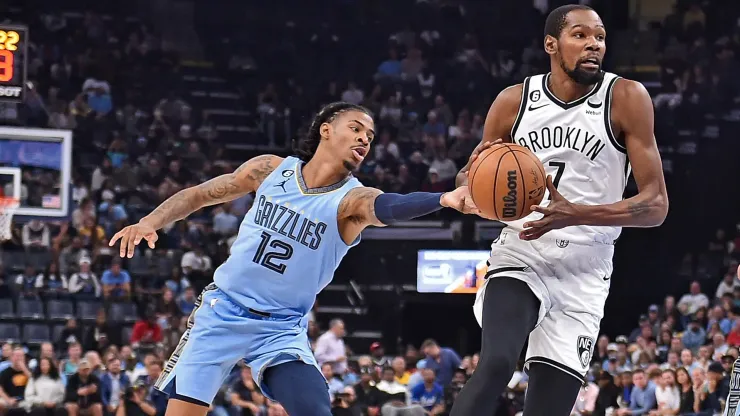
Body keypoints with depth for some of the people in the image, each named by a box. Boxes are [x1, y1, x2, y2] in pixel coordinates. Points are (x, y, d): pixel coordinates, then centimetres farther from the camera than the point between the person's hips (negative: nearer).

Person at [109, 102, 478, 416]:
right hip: (223, 311, 1)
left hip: (281, 329, -1)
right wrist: (151, 221, -7)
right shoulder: (271, 170, -3)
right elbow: (200, 194, 9)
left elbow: (389, 207, -36)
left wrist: (445, 200, -58)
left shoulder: (352, 199, -12)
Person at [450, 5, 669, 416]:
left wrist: (576, 215, -25)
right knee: (496, 365, -27)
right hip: (520, 258, 0)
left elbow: (656, 204, -10)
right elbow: (467, 182, 14)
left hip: (584, 274, 0)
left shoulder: (626, 98, -7)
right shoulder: (514, 101, 1)